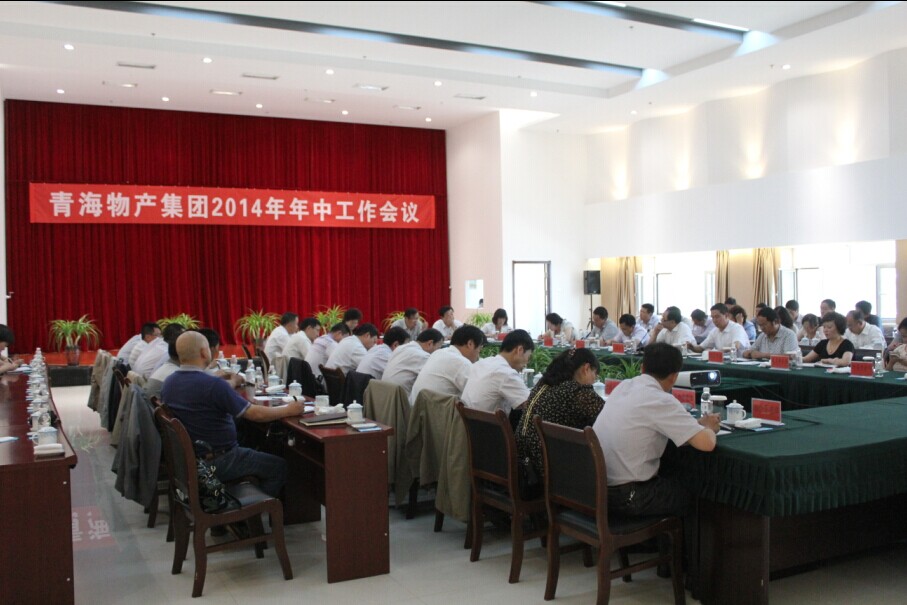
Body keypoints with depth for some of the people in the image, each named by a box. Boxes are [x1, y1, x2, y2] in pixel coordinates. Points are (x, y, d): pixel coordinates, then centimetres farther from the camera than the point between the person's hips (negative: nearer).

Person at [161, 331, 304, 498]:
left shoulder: (169, 383, -2)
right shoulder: (212, 384, -26)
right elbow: (255, 414, -21)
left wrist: (231, 383, 30)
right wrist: (289, 410, -8)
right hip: (217, 462, -9)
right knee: (278, 466, 3)